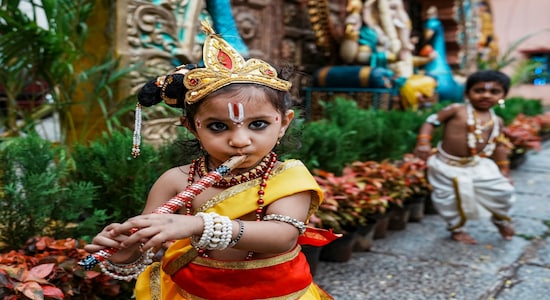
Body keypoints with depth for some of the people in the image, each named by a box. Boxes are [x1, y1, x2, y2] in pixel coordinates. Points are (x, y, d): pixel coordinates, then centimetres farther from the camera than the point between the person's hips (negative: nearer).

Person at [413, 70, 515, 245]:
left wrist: (504, 171, 13)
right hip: (447, 166, -4)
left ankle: (501, 219, 33)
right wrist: (423, 143, -23)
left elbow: (499, 146, 13)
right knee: (450, 201, 4)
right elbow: (431, 122, -11)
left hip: (477, 165, 4)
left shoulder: (496, 121, 3)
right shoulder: (456, 110, -13)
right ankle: (457, 229, 31)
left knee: (502, 190, 2)